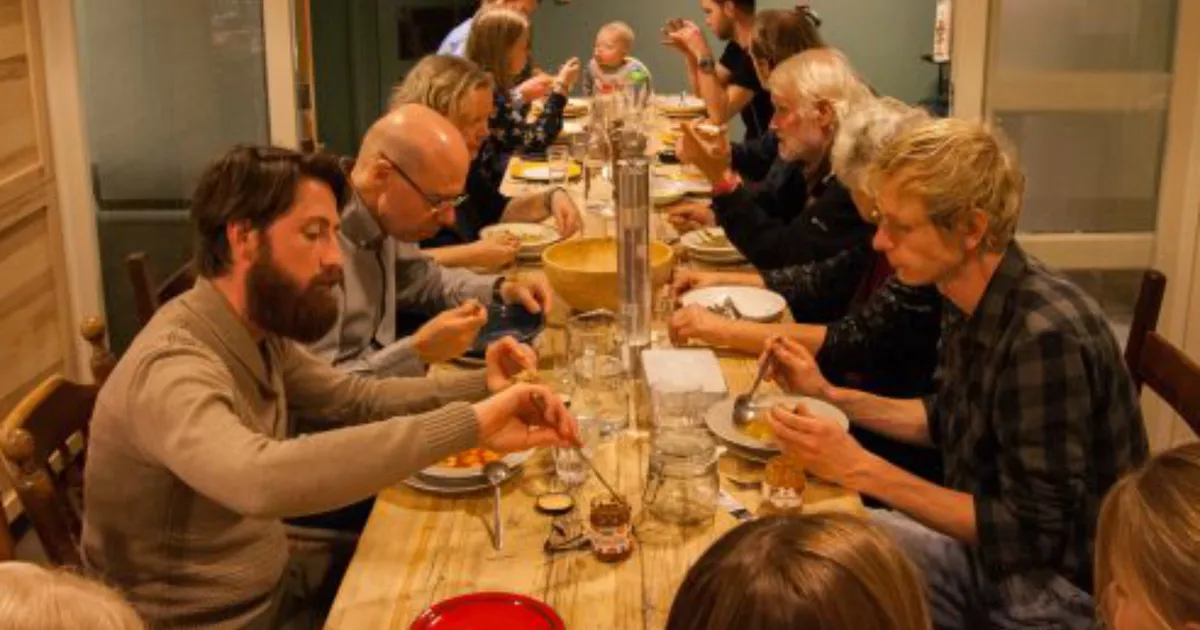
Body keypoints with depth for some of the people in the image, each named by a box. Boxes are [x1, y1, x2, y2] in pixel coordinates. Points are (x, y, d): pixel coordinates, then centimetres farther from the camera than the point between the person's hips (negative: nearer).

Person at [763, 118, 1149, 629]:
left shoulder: (1044, 337, -29)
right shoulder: (967, 302, -3)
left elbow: (1031, 533, -26)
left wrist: (861, 470, -28)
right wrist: (829, 395, 1)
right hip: (988, 546, 7)